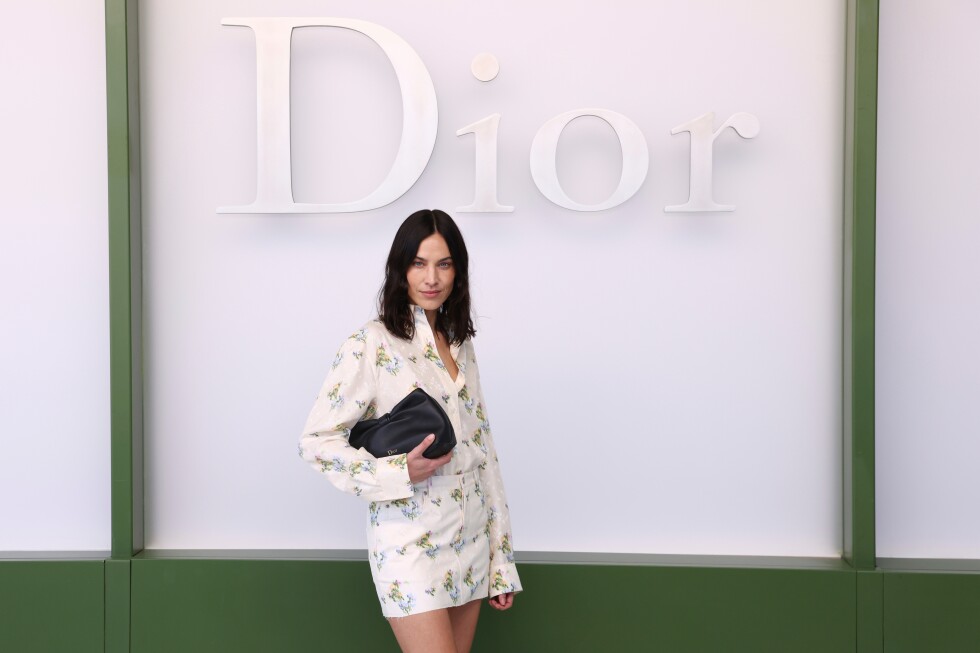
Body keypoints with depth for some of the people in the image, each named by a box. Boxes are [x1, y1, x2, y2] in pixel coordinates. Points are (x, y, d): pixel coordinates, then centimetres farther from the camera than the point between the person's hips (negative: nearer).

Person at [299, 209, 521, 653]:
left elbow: (482, 449, 11)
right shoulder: (371, 346, -9)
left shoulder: (461, 344, 10)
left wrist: (501, 561, 10)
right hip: (411, 545, -6)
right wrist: (400, 473, -22)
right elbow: (316, 441, -9)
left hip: (471, 540, 6)